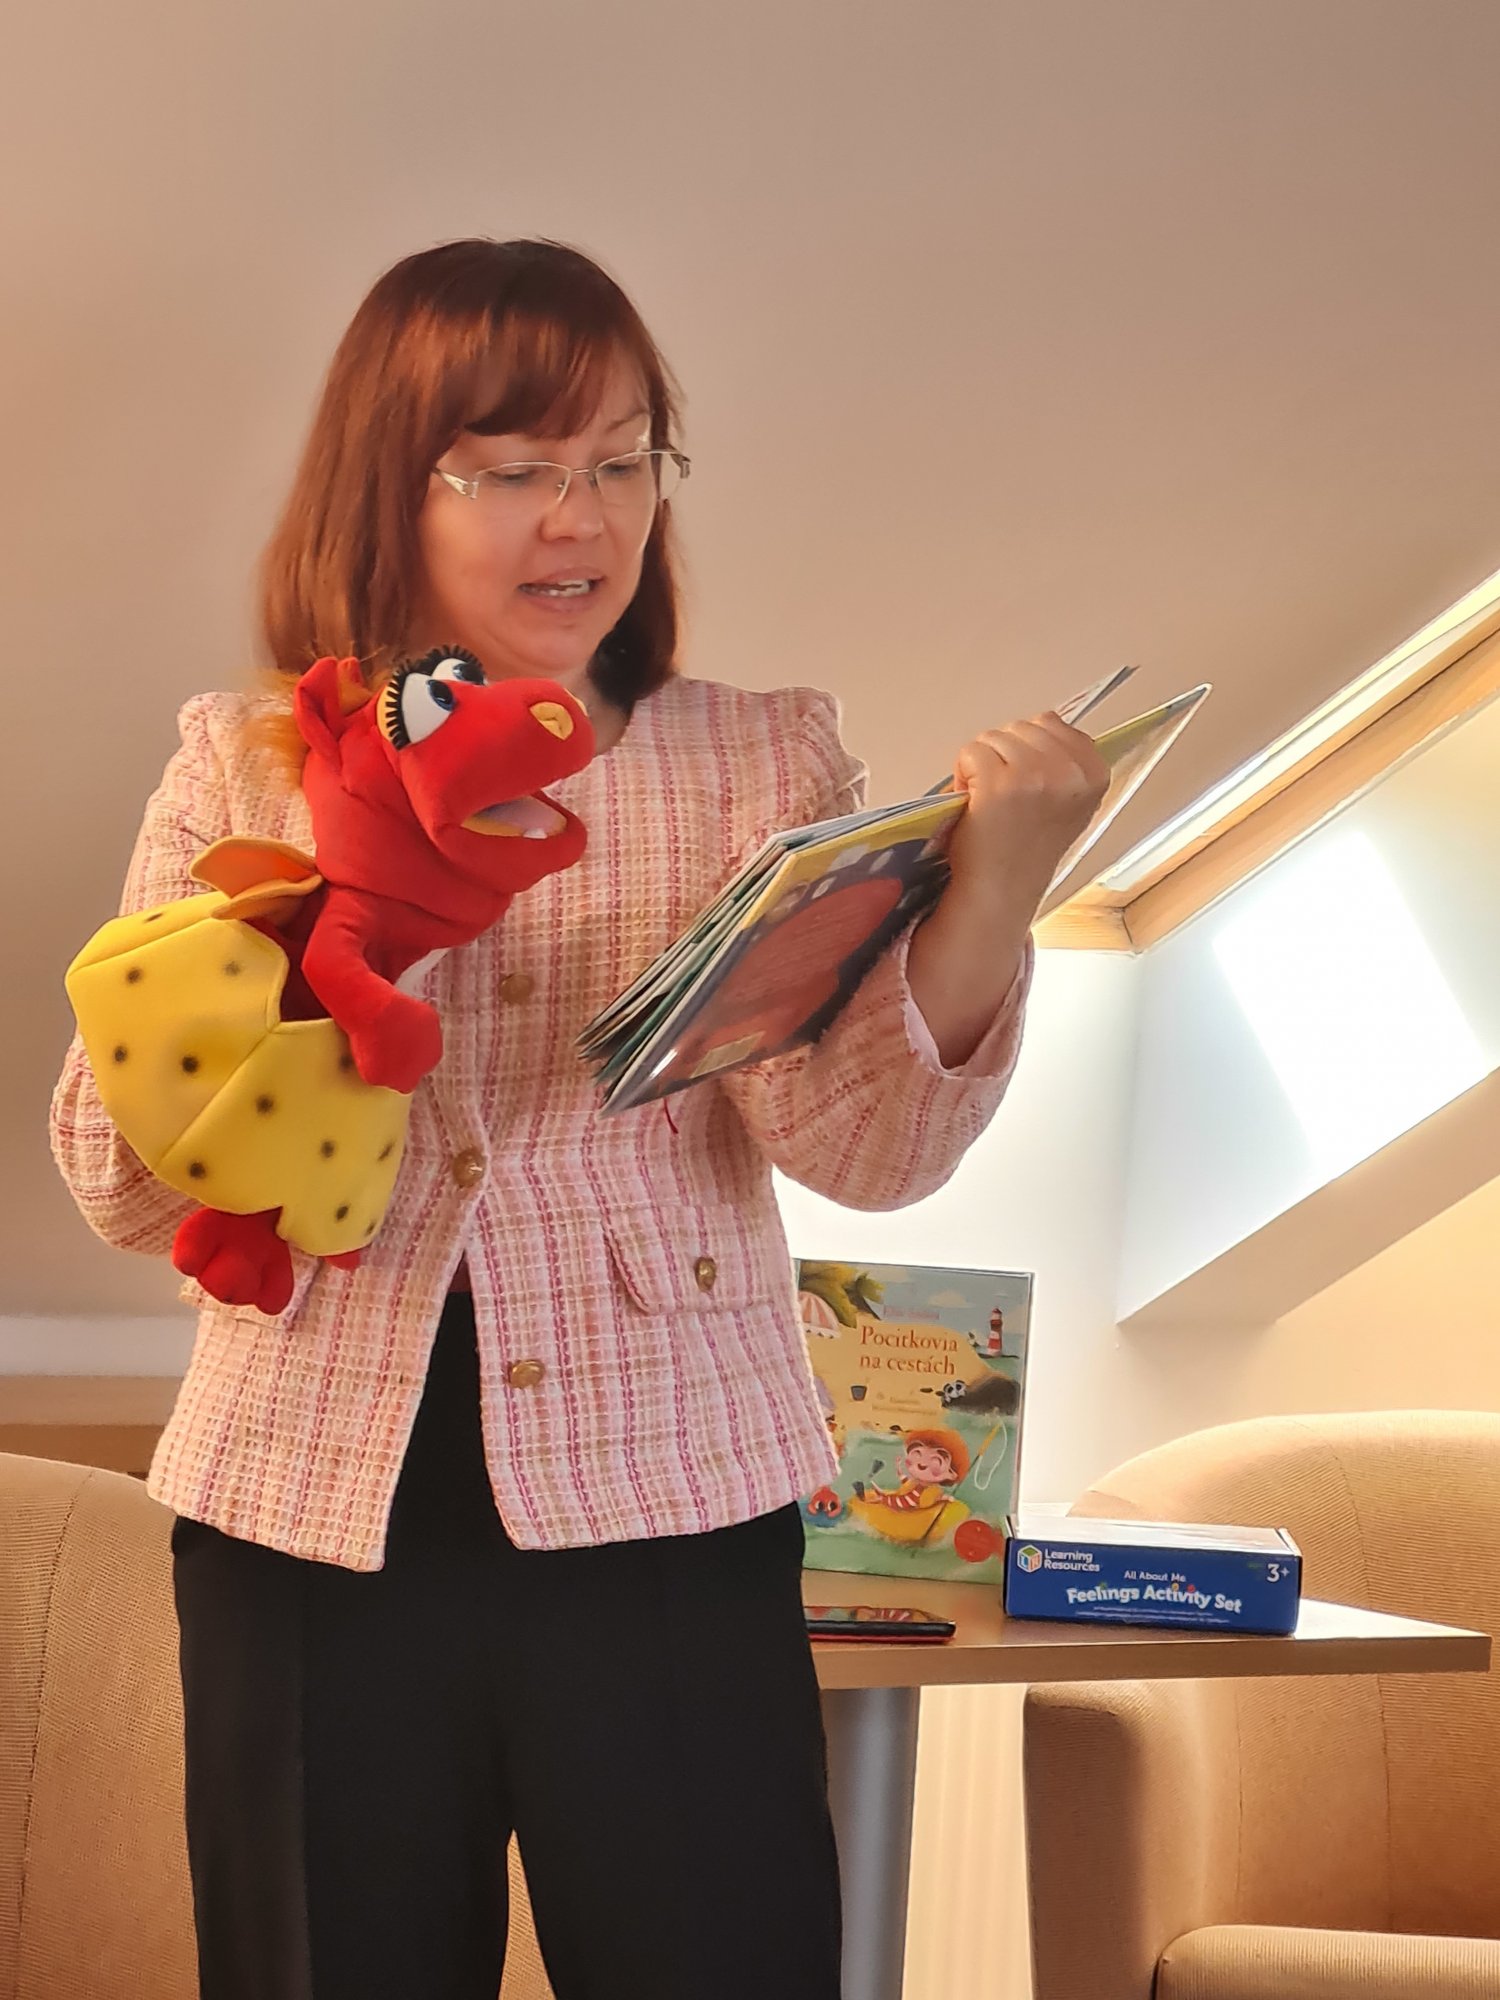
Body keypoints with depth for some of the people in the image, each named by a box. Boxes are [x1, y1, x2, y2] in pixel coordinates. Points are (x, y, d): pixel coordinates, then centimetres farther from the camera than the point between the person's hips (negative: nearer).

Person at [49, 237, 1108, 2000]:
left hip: (668, 1521, -1)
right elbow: (122, 1187, 1)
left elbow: (864, 1146, -7)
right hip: (312, 1523, 1)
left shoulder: (766, 765, 6)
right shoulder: (245, 772, 7)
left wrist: (991, 885, -24)